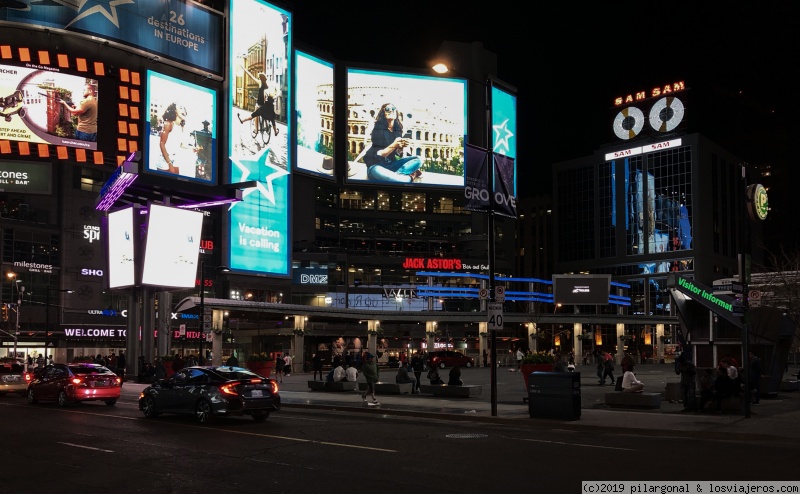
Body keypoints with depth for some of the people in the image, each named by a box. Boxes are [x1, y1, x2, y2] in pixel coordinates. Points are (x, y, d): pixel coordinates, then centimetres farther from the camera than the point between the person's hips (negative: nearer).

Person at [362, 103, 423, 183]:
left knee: (417, 160, -10)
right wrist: (394, 145, -29)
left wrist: (401, 146, -17)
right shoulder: (378, 129, -9)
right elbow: (378, 154, -15)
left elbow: (397, 152, 5)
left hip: (391, 165, 6)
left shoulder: (397, 130, 7)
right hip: (376, 165, -6)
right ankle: (410, 178, -30)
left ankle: (395, 176, -31)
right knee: (377, 171, -42)